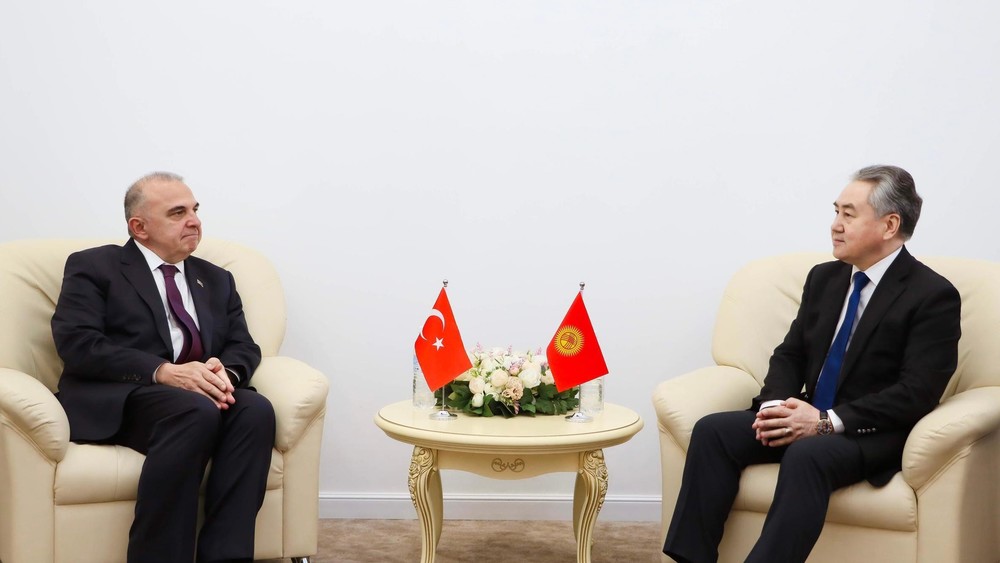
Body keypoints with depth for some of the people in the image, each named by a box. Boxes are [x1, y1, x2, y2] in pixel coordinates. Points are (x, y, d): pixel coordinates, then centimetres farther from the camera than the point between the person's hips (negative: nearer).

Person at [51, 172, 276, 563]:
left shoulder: (216, 280, 23)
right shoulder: (94, 266, 7)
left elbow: (244, 346, 14)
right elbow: (77, 343, -7)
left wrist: (224, 372, -13)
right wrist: (164, 372, -20)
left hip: (201, 396, 5)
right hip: (118, 399, -5)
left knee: (255, 410, -29)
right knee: (197, 412, -36)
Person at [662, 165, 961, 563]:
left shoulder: (933, 296, -9)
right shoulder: (824, 278, 11)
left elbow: (917, 393, -16)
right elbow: (790, 354, 14)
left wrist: (827, 421, -23)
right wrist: (777, 404, -8)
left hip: (875, 433, -6)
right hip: (808, 419, 6)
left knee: (807, 454, -37)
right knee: (712, 430, -16)